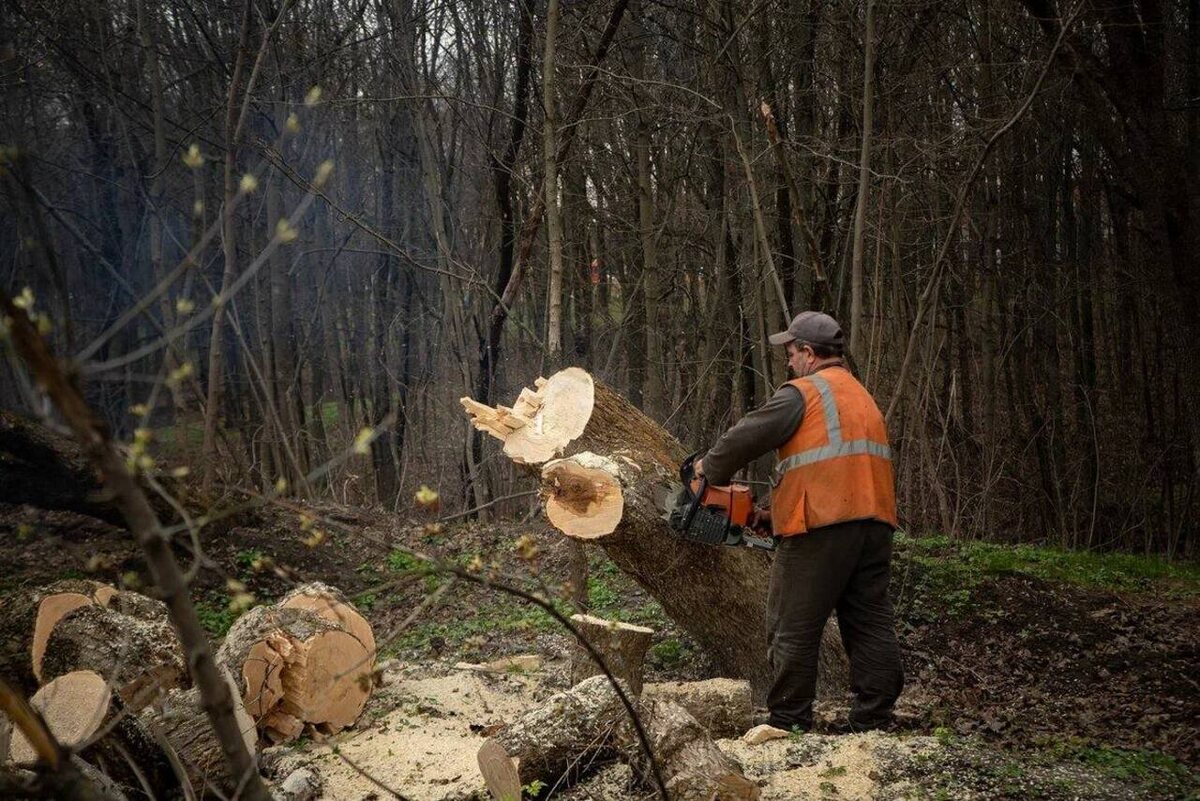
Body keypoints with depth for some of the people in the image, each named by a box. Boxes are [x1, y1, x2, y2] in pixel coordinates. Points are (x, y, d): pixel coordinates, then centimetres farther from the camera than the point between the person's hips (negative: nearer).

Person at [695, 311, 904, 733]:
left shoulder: (803, 393, -4)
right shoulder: (863, 396, 22)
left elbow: (747, 437, -6)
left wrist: (710, 469, 13)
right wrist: (780, 508, 25)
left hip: (820, 528, -8)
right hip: (874, 523, 8)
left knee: (793, 629, 1)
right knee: (871, 623, 9)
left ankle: (789, 722, 4)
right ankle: (874, 720, 11)